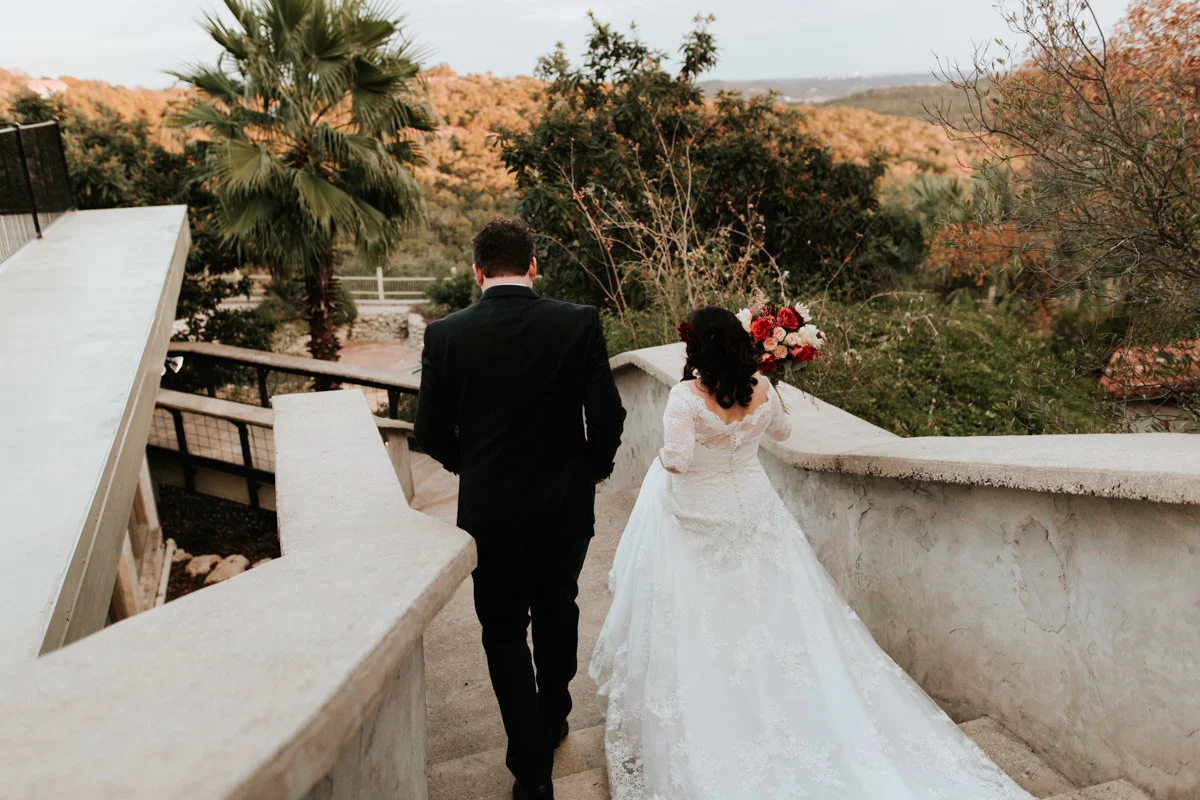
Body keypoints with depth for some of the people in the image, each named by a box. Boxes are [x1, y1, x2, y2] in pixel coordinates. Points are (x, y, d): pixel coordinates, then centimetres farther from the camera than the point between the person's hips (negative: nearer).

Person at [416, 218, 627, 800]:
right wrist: (594, 468, 8)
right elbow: (607, 416, -12)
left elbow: (431, 433, -5)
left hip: (488, 510, -1)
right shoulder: (579, 322, -12)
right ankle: (552, 718, 47)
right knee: (557, 611, 25)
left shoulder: (444, 335, -10)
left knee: (504, 631, 16)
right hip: (565, 505, 2)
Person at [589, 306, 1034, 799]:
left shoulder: (685, 397, -23)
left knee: (694, 620, 11)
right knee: (762, 607, 19)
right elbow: (781, 431, 13)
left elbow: (677, 461, -29)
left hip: (694, 518, -4)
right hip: (751, 510, 5)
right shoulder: (761, 390, -7)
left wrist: (662, 462, -5)